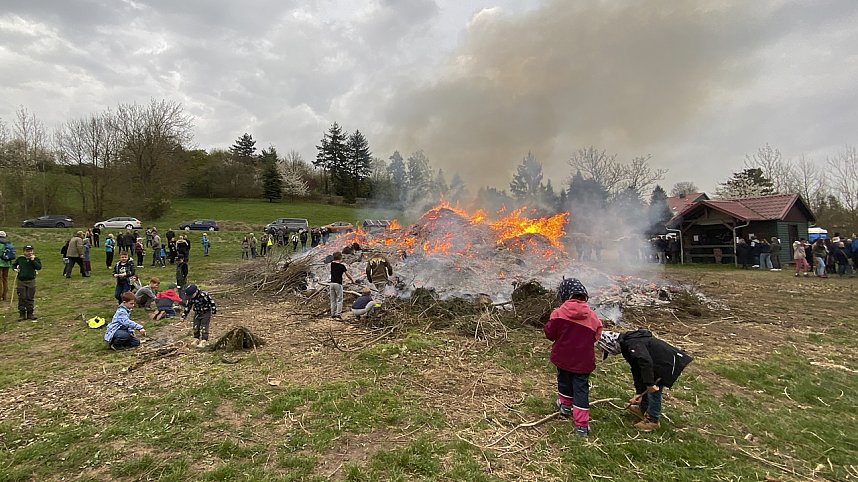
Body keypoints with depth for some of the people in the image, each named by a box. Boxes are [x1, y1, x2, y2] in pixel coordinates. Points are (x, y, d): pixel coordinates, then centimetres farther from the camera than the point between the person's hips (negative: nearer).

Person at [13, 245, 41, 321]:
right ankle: (22, 314, 12)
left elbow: (39, 267, -14)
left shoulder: (36, 258, -2)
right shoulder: (19, 258, 2)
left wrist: (33, 260, -19)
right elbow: (13, 264, 18)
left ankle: (30, 314, 14)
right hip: (20, 281, 1)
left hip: (31, 281, -1)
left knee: (30, 298, 5)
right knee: (22, 298, 4)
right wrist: (15, 269, -1)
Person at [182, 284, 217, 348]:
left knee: (204, 328, -10)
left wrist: (214, 311, -15)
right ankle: (196, 340, 21)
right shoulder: (191, 298, -5)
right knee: (195, 327, 7)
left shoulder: (203, 295, -26)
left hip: (206, 313, -6)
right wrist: (184, 315, 10)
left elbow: (211, 302, -19)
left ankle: (203, 342, -10)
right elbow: (188, 306, 8)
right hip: (197, 313, 7)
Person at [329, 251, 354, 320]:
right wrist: (352, 279, 11)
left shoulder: (332, 264, 5)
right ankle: (338, 314, -7)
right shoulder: (342, 266, -8)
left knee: (333, 300, 11)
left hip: (332, 283, 5)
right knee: (339, 300, 0)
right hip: (338, 284, -5)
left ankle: (333, 314, 12)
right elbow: (347, 274, -2)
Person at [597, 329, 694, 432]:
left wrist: (650, 384, -30)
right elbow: (636, 370, 12)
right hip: (659, 363, 11)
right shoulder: (626, 345, 8)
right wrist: (638, 393, 10)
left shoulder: (632, 344, -24)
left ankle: (652, 420, 11)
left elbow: (646, 362, -37)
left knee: (654, 392, -4)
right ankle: (643, 409, 37)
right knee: (644, 388, 21)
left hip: (667, 363, -11)